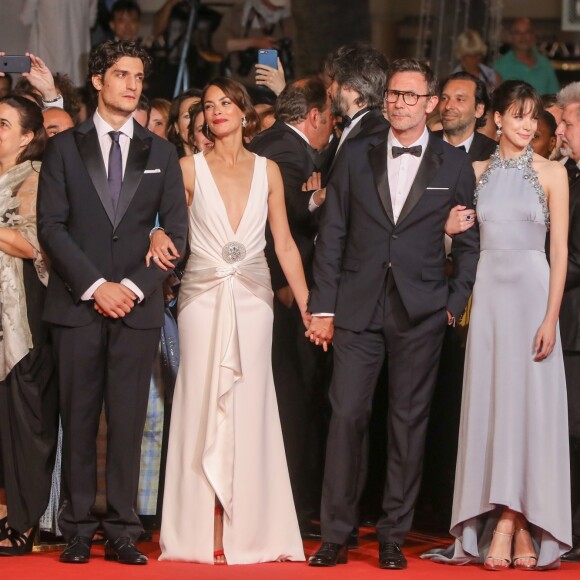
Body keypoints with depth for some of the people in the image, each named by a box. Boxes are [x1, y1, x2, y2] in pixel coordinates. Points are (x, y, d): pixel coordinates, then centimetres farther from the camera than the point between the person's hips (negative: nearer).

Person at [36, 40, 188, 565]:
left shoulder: (160, 153, 12)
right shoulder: (65, 148, 8)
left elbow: (176, 231, 7)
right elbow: (51, 226, 0)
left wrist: (135, 286, -6)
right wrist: (94, 285, -10)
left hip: (138, 306, 1)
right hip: (78, 305, -1)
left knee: (129, 422, -1)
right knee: (78, 420, 0)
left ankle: (123, 532, 1)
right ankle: (78, 531, 4)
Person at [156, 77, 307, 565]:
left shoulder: (267, 170, 9)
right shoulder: (190, 168, 4)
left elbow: (284, 243, 9)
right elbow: (163, 218, 3)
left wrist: (308, 306, 5)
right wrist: (157, 235, -21)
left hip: (252, 298, 1)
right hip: (203, 296, -1)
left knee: (249, 407, -1)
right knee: (202, 405, -3)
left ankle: (248, 529, 3)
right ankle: (202, 531, 0)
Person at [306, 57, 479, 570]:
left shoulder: (454, 165, 5)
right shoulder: (356, 155, 8)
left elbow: (469, 243, 8)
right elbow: (332, 234, 7)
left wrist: (456, 304, -1)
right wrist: (323, 307, 2)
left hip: (420, 312, -1)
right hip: (358, 309, 1)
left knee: (409, 422, 3)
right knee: (347, 417, -4)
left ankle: (394, 537, 10)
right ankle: (336, 536, 2)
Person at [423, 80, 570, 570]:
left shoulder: (551, 173, 0)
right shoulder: (479, 172, 10)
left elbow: (560, 249, -4)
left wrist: (551, 317, -11)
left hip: (532, 291, -3)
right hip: (487, 291, 3)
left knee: (530, 403, -4)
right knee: (491, 403, 1)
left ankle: (520, 527, 0)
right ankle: (503, 527, 4)